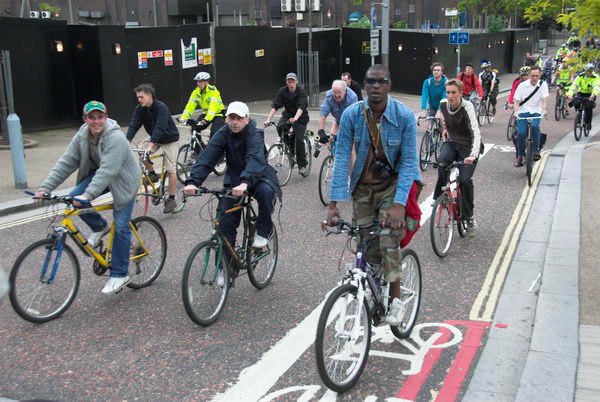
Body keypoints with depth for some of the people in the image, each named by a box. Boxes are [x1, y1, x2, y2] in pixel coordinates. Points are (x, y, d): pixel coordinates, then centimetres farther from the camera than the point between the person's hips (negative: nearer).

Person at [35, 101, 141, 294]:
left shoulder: (115, 138, -30)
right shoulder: (82, 136, -8)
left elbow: (107, 171, -39)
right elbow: (66, 163, -9)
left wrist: (87, 195, -49)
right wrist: (45, 188, -18)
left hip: (123, 180, -6)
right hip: (97, 174, 6)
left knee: (121, 227, -9)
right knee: (74, 198, -18)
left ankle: (119, 275, 3)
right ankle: (99, 227, 8)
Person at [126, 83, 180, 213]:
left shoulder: (161, 108, -28)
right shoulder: (139, 109, -10)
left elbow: (160, 127, -38)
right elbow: (134, 125, -19)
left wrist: (151, 143, -49)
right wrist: (127, 141, -35)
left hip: (169, 139, -6)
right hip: (154, 138, 6)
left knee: (171, 170, -8)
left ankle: (171, 199, 0)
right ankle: (152, 174, 5)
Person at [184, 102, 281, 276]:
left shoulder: (254, 136, -23)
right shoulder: (223, 134, -13)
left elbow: (255, 160, -41)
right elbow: (206, 158, -24)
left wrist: (245, 183, -60)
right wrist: (193, 181, -40)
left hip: (258, 177, -3)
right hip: (234, 179, 3)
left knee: (266, 191, -37)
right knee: (226, 223, -6)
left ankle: (264, 231, -11)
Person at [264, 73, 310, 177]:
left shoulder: (301, 91, -17)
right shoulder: (282, 91, -9)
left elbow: (301, 107, -31)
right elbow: (275, 106, -16)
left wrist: (295, 118, -49)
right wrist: (268, 119, -30)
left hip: (300, 117, -4)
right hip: (288, 114, 4)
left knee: (299, 140, -15)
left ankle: (302, 165, -1)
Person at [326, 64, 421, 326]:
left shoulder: (404, 116, -18)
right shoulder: (352, 115, -13)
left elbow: (408, 162, -18)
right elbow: (341, 158, -15)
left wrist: (399, 204, -29)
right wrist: (334, 203, -22)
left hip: (392, 184, -2)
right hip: (363, 187, 2)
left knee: (389, 240, -18)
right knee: (367, 247, 4)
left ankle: (395, 300, 0)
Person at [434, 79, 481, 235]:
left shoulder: (467, 107, -24)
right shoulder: (443, 104, -9)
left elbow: (476, 132, -36)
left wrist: (473, 155, -49)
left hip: (467, 147, -4)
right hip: (451, 142, 4)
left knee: (465, 180, -16)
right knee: (442, 161, -30)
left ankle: (469, 217, 3)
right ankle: (440, 197, -12)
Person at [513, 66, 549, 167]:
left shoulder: (543, 85, 3)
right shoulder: (522, 85, 0)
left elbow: (544, 99, -5)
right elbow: (516, 100, -1)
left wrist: (544, 109, -25)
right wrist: (516, 111, -20)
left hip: (536, 112, 0)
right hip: (523, 112, 0)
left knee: (535, 126, -32)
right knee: (521, 133, -17)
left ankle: (535, 151, -21)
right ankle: (520, 156, 1)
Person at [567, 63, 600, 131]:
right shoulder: (580, 76, -14)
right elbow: (574, 85, -25)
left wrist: (593, 95, -55)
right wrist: (570, 94, -42)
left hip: (591, 94, -2)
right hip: (581, 93, 2)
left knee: (588, 106, -26)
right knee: (576, 103, -27)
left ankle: (588, 123, -7)